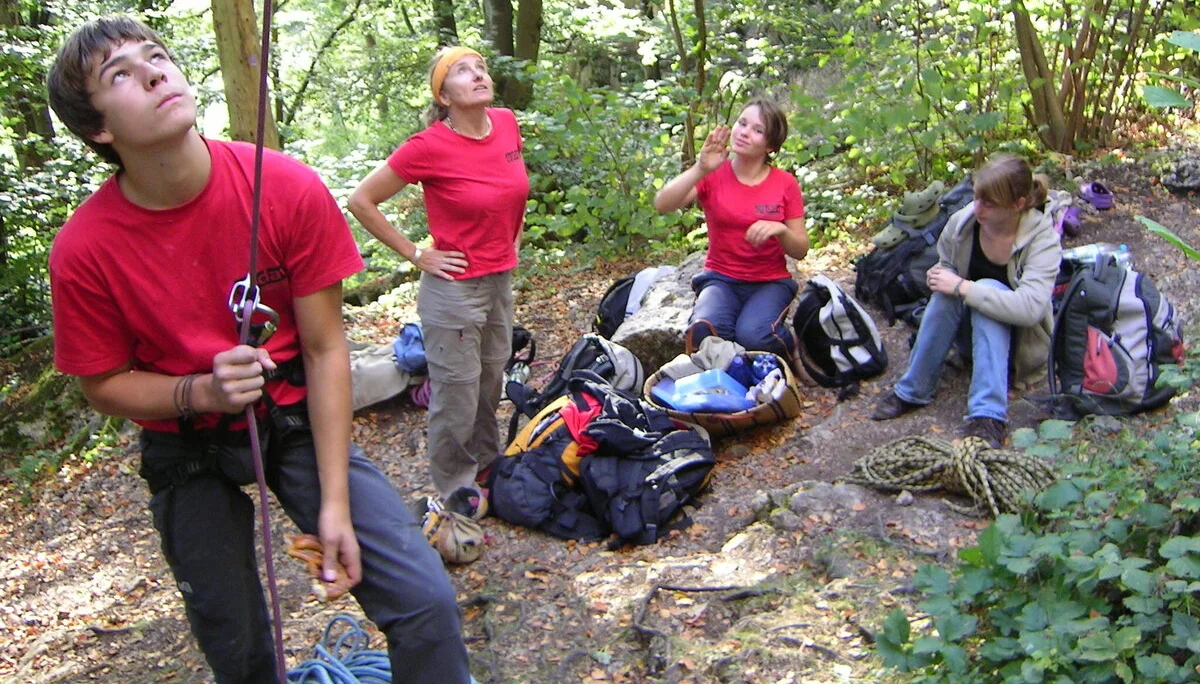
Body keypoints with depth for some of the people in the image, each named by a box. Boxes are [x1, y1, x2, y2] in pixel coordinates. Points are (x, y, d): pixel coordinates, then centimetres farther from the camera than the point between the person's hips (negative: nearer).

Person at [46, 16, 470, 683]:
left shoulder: (290, 189, -19)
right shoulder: (83, 250, -18)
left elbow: (324, 349, -13)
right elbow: (105, 384, -3)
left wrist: (335, 502, -13)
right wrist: (199, 391, -25)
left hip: (299, 419, 0)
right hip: (188, 449, 1)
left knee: (425, 602, -14)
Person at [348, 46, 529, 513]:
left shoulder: (506, 124, -1)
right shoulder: (430, 147, -19)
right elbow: (361, 201, -12)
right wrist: (414, 254, -11)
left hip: (501, 280, 6)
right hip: (454, 287, -6)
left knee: (491, 385, 21)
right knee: (457, 398, 5)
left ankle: (487, 468, 42)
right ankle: (457, 492, 25)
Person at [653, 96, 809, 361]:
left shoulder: (785, 183, -3)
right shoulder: (713, 174, -4)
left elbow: (801, 250, 1)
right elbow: (662, 205, -19)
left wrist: (780, 230, -21)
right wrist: (700, 169, -31)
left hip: (770, 282, 0)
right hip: (721, 279, 0)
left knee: (754, 336, -31)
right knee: (704, 331, -33)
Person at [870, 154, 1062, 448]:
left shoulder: (1042, 238, -22)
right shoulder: (962, 222, -10)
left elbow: (1030, 308, -36)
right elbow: (945, 265, 11)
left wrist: (962, 287, -35)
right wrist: (938, 276, -14)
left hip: (1018, 342, -3)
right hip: (969, 334, 3)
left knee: (988, 287, -33)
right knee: (945, 293, -27)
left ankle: (988, 416, -41)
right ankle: (912, 391, -20)